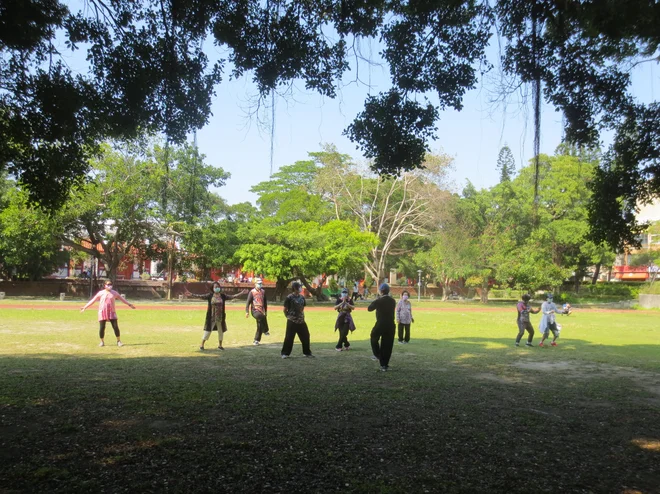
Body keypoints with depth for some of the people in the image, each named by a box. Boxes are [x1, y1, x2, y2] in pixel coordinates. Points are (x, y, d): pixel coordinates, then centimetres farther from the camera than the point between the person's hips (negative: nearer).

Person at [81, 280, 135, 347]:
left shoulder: (114, 293, 8)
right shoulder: (101, 293, 5)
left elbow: (122, 299, 14)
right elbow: (93, 300, 7)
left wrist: (129, 304, 14)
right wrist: (85, 307, 4)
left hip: (112, 312, 0)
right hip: (102, 312, 0)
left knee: (115, 327, -6)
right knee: (102, 328, -1)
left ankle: (119, 341, 3)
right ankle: (102, 342, 15)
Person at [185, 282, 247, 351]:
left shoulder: (223, 296, 2)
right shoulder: (209, 296, -4)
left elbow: (233, 296, 2)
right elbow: (200, 296, -11)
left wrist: (241, 293, -3)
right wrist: (191, 294, -22)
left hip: (220, 317, 3)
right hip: (211, 317, -3)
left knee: (220, 331, 12)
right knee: (208, 330, -1)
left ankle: (220, 345, 28)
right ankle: (202, 344, 13)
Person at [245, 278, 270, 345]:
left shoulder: (263, 291, 11)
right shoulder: (252, 292, -5)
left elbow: (265, 302, 21)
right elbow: (248, 302, -6)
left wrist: (265, 311, 22)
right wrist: (247, 311, -14)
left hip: (261, 311, 6)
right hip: (255, 310, -6)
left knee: (260, 326, 7)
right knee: (262, 317, -37)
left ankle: (256, 340, 25)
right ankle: (265, 330, -22)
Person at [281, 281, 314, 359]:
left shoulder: (302, 297, 7)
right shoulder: (289, 297, -12)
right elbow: (285, 309, -6)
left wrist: (302, 316, 12)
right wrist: (289, 317, -2)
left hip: (301, 321, 6)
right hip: (292, 321, -6)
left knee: (306, 336, 10)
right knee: (289, 337, -2)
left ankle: (307, 352, 23)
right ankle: (285, 353, 10)